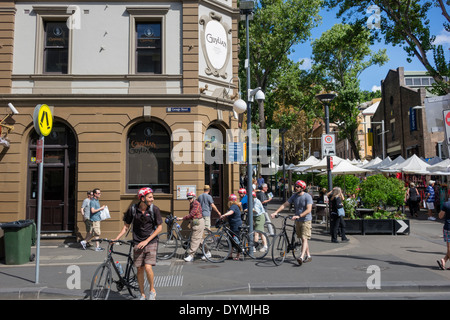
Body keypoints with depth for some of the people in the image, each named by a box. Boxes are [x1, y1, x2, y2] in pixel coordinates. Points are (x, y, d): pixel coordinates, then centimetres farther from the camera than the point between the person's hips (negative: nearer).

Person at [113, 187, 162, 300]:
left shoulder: (154, 209, -7)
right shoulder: (132, 209, -4)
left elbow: (159, 227, -4)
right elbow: (126, 226, 7)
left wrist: (146, 241, -10)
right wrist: (116, 238, -4)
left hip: (151, 242, -2)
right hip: (137, 243, 2)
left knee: (148, 267, -14)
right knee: (140, 269, 4)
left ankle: (152, 290, 11)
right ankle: (142, 295, 22)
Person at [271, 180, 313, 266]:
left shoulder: (307, 196, -13)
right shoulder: (294, 196, 4)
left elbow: (308, 209, -23)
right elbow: (285, 204, 2)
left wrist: (299, 216, -34)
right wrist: (276, 212, -10)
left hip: (306, 220, -6)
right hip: (298, 221, 6)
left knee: (304, 238, -13)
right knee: (302, 239, 12)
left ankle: (301, 257, -21)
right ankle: (308, 256, 23)